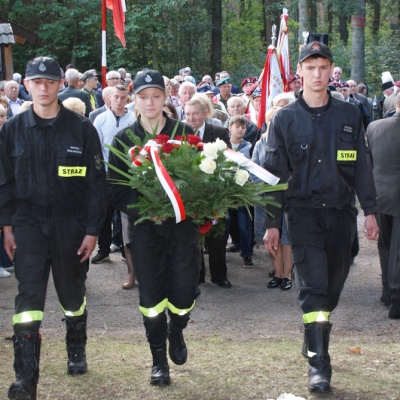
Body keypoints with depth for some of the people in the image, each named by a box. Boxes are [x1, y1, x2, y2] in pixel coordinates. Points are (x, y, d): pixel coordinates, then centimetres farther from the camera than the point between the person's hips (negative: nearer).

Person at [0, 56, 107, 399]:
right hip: (28, 225, 0)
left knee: (73, 294, 16)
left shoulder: (81, 128, -4)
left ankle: (77, 352, 40)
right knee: (28, 297, -9)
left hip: (70, 226, 0)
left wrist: (93, 230, -7)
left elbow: (96, 182, -3)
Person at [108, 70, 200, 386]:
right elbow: (116, 190, 0)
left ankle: (176, 331, 33)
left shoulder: (185, 132, 3)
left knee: (184, 293, -2)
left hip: (182, 225, 0)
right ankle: (159, 360, 18)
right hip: (144, 227, 0)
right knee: (151, 296, 3)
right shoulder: (124, 139, 3)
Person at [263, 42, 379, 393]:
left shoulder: (349, 116, 6)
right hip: (304, 211, -3)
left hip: (341, 212, 3)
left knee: (333, 284, 11)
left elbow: (362, 166, 9)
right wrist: (272, 223, -2)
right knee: (313, 285, -12)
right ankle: (318, 364, -10)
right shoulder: (285, 119, 0)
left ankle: (315, 340, 33)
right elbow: (275, 173, 1)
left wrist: (370, 211, 3)